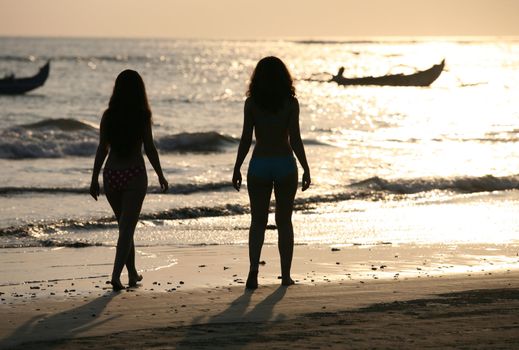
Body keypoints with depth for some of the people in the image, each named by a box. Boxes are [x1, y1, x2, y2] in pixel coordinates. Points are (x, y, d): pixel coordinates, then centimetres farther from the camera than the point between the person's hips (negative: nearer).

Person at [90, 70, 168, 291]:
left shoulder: (108, 116, 1)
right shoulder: (142, 116, -6)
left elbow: (102, 149, 1)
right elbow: (149, 148, -5)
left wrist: (95, 179, 7)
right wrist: (160, 175, 6)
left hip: (111, 174, 3)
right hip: (135, 174, -3)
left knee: (125, 226, 18)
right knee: (127, 228, -2)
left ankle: (132, 274, 26)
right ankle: (116, 274, -16)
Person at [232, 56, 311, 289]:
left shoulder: (252, 103, -3)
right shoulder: (290, 103, -5)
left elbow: (246, 139, -4)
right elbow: (295, 139, -8)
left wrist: (237, 169, 4)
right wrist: (306, 169, -1)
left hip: (259, 165, 0)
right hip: (285, 165, 0)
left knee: (258, 221, 6)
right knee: (284, 221, 11)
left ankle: (253, 270, -12)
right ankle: (286, 275, 12)